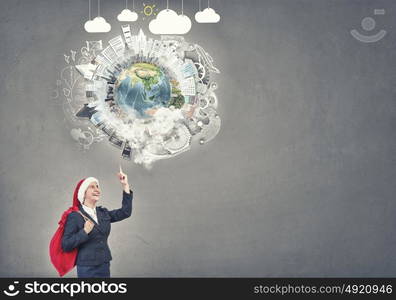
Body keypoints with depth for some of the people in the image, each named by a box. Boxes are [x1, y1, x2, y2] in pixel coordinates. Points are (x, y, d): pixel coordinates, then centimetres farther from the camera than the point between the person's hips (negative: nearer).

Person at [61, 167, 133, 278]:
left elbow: (125, 212, 6)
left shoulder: (103, 213, 10)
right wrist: (84, 232, -23)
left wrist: (125, 185, 4)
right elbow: (65, 245, -11)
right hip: (87, 268, -6)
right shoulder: (75, 216, -8)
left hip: (104, 265, 6)